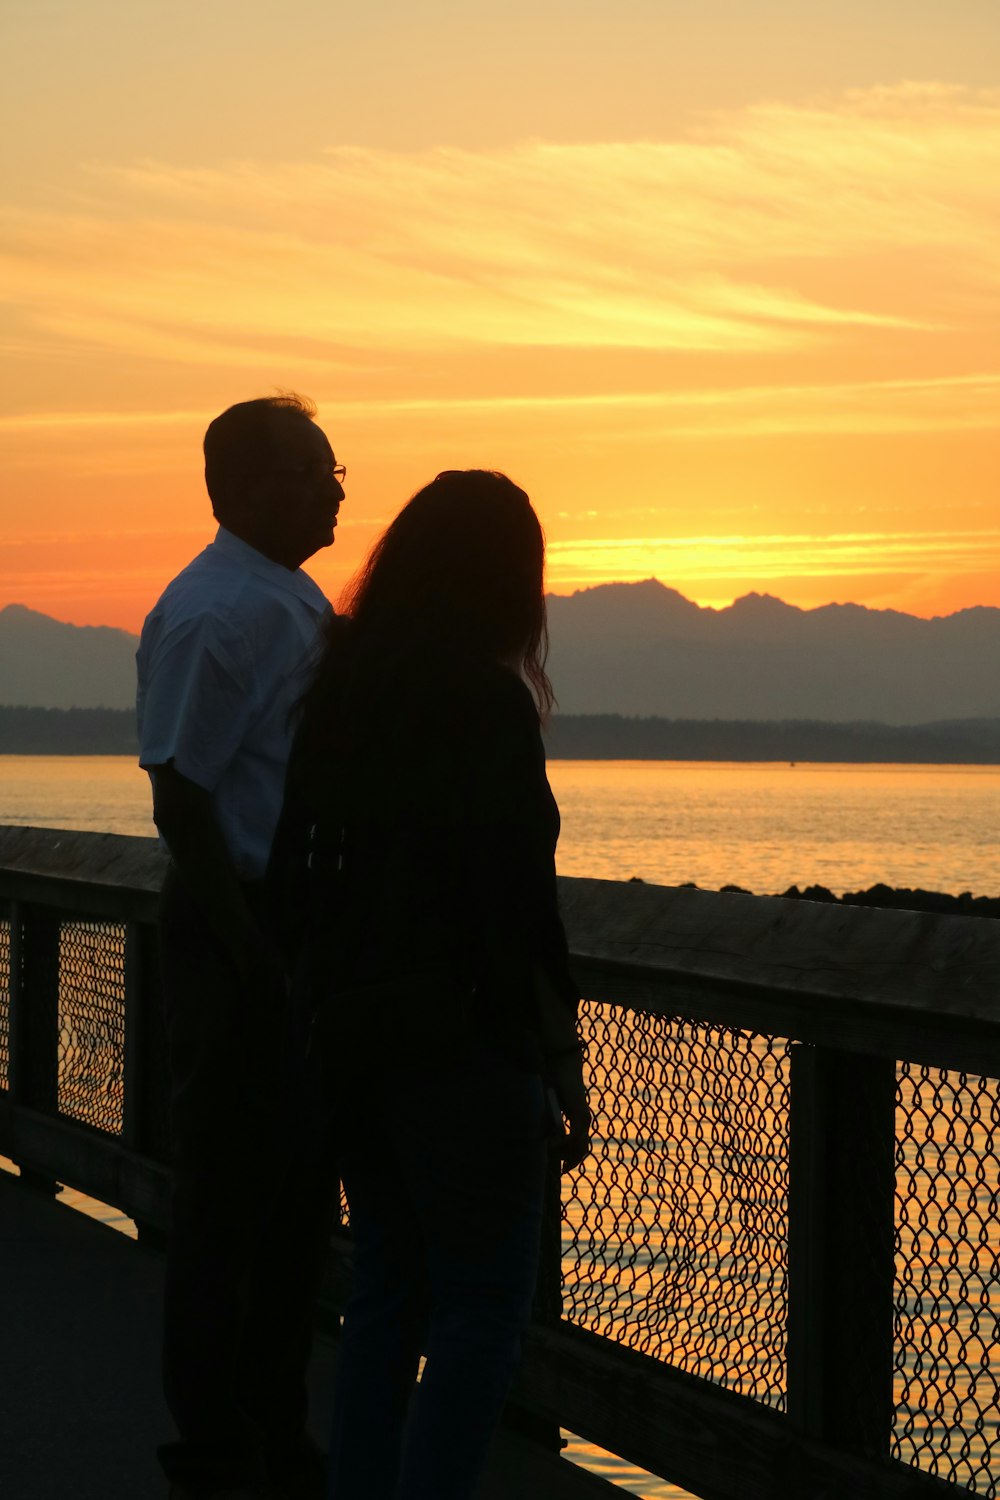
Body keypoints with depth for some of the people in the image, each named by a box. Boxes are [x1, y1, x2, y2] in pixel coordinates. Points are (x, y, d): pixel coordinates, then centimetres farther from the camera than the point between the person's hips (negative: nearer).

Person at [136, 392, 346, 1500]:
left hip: (301, 931, 9)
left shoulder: (298, 606, 15)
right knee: (228, 1201, -1)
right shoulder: (213, 617, -15)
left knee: (297, 1199, 15)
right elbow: (180, 802, -19)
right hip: (236, 923, -9)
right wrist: (258, 960, -21)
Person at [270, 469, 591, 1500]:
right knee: (482, 1302, 0)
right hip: (463, 1042, -7)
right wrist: (562, 1067, -10)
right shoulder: (488, 701, -13)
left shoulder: (340, 693, 8)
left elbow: (294, 870, 11)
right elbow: (517, 901, -16)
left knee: (386, 1290, 16)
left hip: (354, 1037, 7)